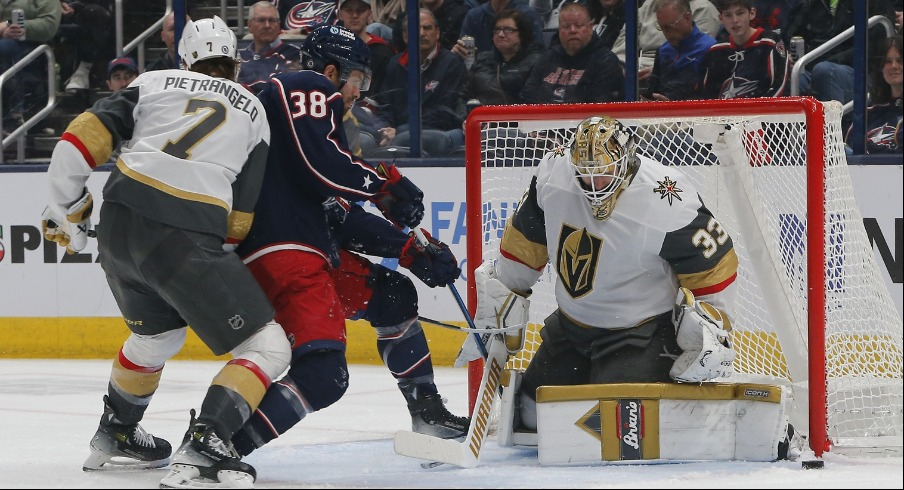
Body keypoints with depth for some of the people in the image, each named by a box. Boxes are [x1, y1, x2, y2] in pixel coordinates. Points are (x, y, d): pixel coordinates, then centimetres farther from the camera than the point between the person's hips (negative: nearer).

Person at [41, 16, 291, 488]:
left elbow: (85, 134, 6)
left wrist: (67, 202, 18)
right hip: (186, 240, -5)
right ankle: (201, 447, -16)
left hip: (118, 223, 5)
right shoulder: (253, 112, 16)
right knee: (266, 348, 2)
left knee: (158, 334, 33)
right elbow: (238, 219, 10)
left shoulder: (155, 82, 18)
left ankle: (114, 436, 46)